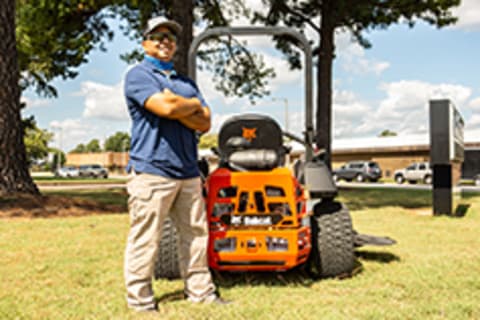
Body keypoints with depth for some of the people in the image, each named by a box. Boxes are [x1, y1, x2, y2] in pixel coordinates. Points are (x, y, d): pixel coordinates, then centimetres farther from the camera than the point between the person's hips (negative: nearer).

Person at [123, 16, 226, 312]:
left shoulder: (186, 82, 21)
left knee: (196, 234, 12)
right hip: (151, 170, -7)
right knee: (145, 240, -3)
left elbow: (204, 122, 7)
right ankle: (140, 302, 9)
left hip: (188, 172, 7)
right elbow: (165, 107, -19)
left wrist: (175, 107, -9)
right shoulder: (138, 75, 0)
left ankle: (201, 292, 24)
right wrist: (193, 104, 1)